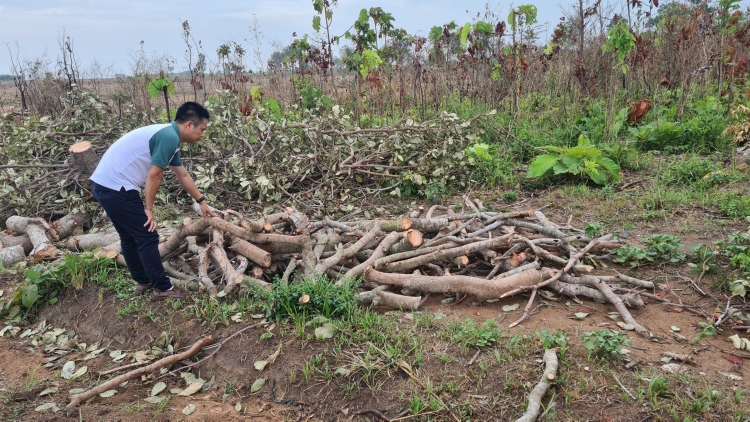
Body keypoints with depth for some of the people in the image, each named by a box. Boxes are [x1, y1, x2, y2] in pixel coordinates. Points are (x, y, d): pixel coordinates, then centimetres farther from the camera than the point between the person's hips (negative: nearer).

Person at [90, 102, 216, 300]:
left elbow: (183, 175, 26)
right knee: (147, 237, 0)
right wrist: (149, 209, -4)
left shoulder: (168, 136, 16)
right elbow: (154, 176, -15)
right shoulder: (169, 137, -16)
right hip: (115, 187, -10)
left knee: (130, 236, 20)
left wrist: (201, 201, 32)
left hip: (105, 184, 10)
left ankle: (144, 281, 34)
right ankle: (163, 288, 9)